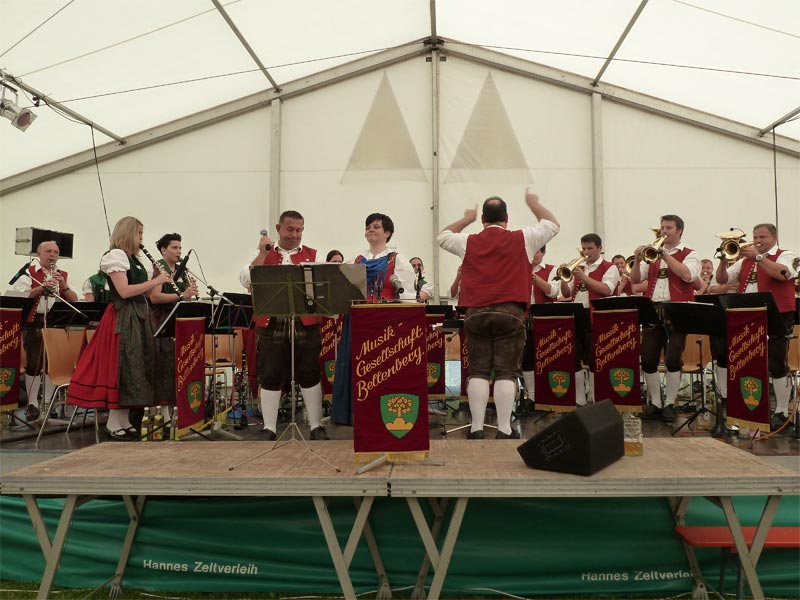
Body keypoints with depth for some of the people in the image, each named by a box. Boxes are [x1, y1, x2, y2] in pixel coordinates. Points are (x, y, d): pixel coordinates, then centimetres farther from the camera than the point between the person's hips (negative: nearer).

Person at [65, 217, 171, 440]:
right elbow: (124, 292, -19)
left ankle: (124, 421, 16)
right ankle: (113, 424, 1)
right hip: (123, 318, -9)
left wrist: (157, 280, 4)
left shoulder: (134, 259, 18)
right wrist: (154, 281, -15)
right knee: (120, 367, -7)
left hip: (139, 316, 9)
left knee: (135, 366, 9)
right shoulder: (115, 255, -9)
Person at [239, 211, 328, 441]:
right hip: (271, 325, 1)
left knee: (309, 375, 6)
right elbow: (246, 280, -4)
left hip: (305, 324, -1)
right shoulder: (264, 255, 11)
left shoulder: (313, 255, 9)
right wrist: (262, 253, -8)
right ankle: (269, 428, 18)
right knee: (270, 377, 6)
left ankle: (316, 426, 16)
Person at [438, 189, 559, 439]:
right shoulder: (522, 239, 3)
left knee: (478, 371, 6)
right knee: (506, 372, 0)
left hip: (476, 313, 2)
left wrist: (466, 219, 36)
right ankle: (504, 430, 2)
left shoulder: (469, 242, 7)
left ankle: (477, 428, 7)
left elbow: (443, 236, 27)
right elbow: (552, 225, 19)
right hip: (510, 312, -2)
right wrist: (533, 204, 32)